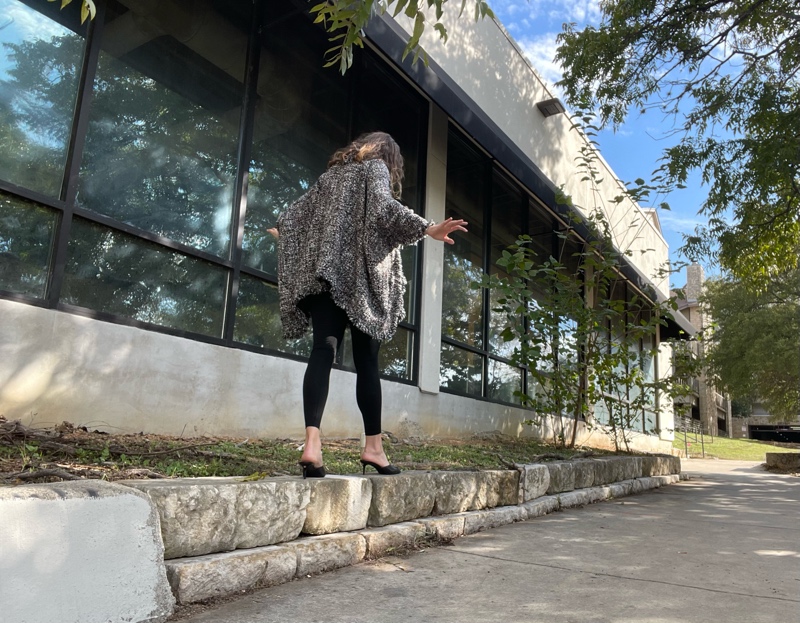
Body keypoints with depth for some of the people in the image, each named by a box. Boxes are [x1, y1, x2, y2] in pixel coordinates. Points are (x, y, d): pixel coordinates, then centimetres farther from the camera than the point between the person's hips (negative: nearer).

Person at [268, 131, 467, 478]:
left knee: (323, 352, -9)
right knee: (366, 361, 1)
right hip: (358, 277, -4)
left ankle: (312, 443, -24)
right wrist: (427, 228, -21)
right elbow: (384, 206, -11)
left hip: (323, 273, 4)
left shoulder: (330, 175, 26)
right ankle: (373, 446, 5)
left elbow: (295, 214, 28)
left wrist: (282, 233, 50)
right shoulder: (376, 168, 10)